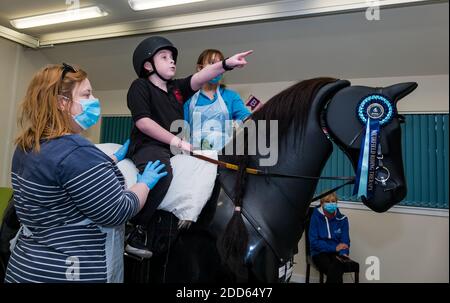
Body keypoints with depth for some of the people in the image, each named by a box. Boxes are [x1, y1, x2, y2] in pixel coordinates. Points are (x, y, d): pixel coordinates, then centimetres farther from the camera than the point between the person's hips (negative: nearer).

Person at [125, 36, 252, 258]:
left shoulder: (177, 87, 17)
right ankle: (136, 229, -19)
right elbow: (142, 121, -13)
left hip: (176, 149, 7)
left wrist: (227, 63, -16)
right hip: (149, 147, -7)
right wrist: (177, 142, -19)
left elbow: (200, 77, 1)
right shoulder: (140, 86, 0)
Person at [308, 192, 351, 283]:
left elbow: (345, 241, 1)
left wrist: (343, 253, -20)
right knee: (335, 271, -31)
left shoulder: (342, 219, 6)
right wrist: (334, 248, -14)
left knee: (335, 268, -32)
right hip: (320, 253, -2)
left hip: (337, 253, 2)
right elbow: (314, 242, -6)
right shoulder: (315, 217, -3)